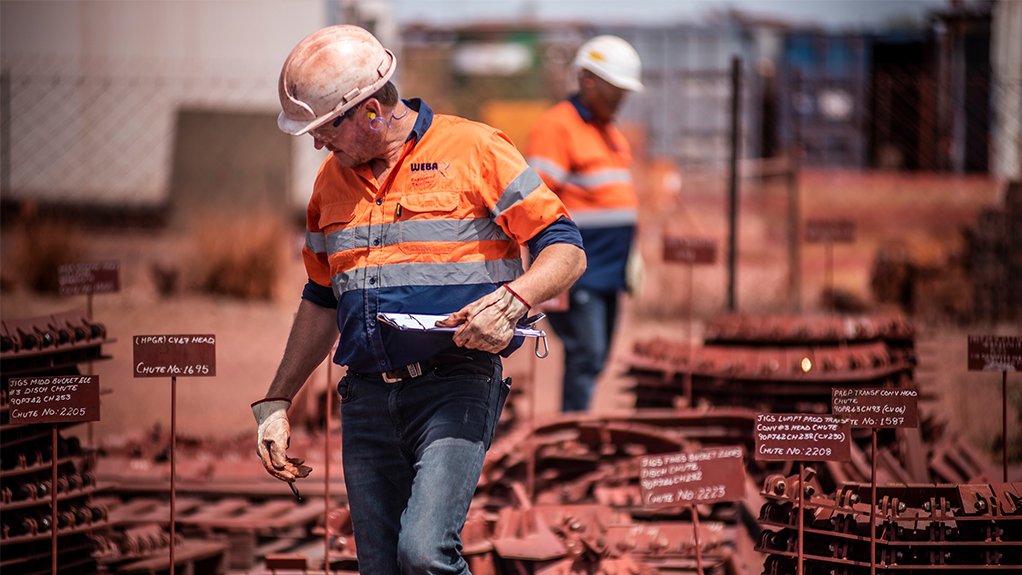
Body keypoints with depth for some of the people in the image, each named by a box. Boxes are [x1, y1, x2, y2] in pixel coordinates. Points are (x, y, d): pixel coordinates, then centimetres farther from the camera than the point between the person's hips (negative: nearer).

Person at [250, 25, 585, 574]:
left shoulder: (473, 150, -3)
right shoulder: (332, 180, 16)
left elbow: (566, 250, -3)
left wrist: (512, 301, -22)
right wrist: (275, 403, 20)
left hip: (455, 386, -6)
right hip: (367, 400, 6)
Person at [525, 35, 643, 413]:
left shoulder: (611, 133, 19)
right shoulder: (557, 127, -10)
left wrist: (631, 258, 22)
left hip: (607, 274, 9)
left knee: (595, 360, 10)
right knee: (585, 357, -13)